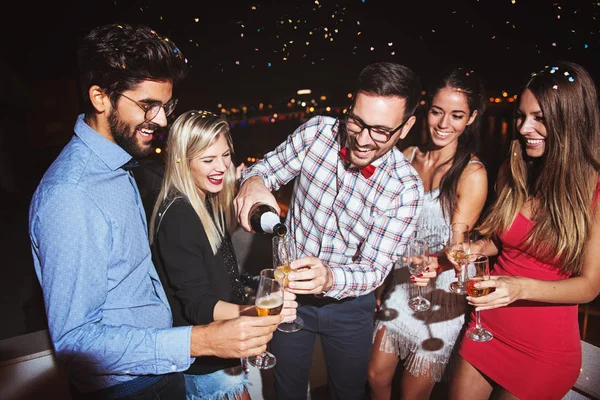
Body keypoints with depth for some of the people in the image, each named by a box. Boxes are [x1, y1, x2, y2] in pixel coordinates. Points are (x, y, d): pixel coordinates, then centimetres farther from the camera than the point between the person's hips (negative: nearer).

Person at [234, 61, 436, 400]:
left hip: (349, 304, -1)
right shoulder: (317, 131, -17)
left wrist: (329, 278, -43)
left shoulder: (406, 188, -22)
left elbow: (374, 269, -21)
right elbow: (267, 169, -7)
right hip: (291, 290, 2)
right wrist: (254, 181, -32)